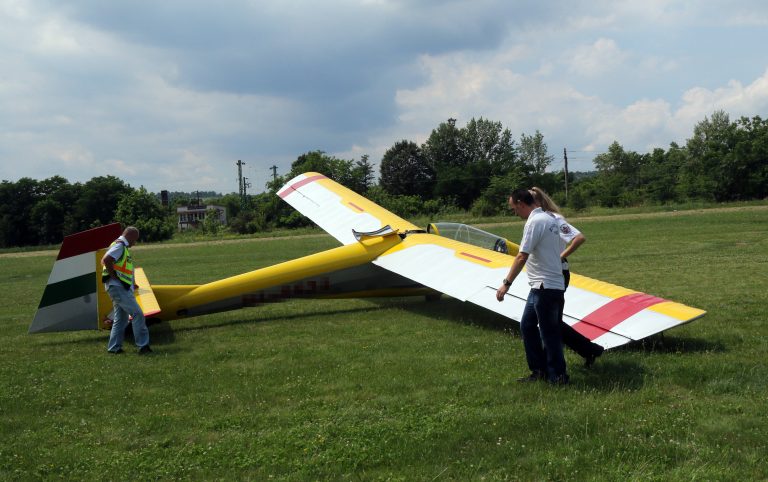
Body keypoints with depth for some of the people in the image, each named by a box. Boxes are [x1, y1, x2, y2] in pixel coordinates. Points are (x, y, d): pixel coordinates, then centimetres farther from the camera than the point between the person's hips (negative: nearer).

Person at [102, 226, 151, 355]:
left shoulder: (122, 247, 21)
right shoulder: (119, 245, -11)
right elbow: (106, 260, -26)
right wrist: (114, 275, -18)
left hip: (122, 288, 11)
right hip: (117, 286, -11)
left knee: (121, 319, 13)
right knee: (137, 314, -12)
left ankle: (114, 347, 16)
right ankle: (143, 345, -11)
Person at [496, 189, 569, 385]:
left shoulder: (534, 222, -17)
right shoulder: (548, 217, 11)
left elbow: (522, 257, -21)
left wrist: (506, 284, -18)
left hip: (545, 286, -10)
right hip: (543, 285, 10)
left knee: (548, 332, -1)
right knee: (527, 325, 16)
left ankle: (558, 376, 9)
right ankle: (539, 370, 23)